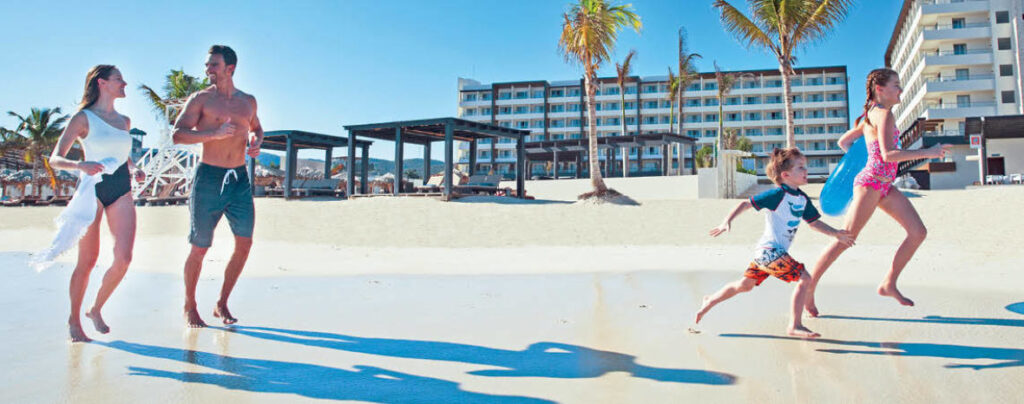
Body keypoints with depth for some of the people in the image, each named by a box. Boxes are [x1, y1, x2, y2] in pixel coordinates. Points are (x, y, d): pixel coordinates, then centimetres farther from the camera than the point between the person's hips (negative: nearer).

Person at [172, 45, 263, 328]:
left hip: (239, 178, 4)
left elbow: (256, 128, 28)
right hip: (209, 176, -4)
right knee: (200, 247, 1)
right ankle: (189, 307, 20)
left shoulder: (248, 101, 12)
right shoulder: (201, 99, -1)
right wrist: (215, 134, -20)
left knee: (245, 242, -1)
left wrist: (257, 142, 6)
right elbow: (178, 134, -9)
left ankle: (222, 304, 16)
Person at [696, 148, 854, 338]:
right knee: (804, 278, -13)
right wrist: (727, 222, -21)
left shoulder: (803, 199, 11)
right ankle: (795, 326, -9)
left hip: (764, 253, 9)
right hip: (769, 251, -9)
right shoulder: (778, 194, -13)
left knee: (744, 285, 18)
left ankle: (710, 301, 33)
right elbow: (746, 203, -12)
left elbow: (814, 222, 22)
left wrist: (835, 234, 13)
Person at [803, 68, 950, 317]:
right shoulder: (883, 113, -12)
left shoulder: (871, 115, 16)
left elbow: (843, 142, 22)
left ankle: (888, 284, 14)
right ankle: (808, 290, -4)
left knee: (918, 232, 7)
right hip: (871, 183, -10)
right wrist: (927, 153, -16)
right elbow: (888, 154, -22)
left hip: (884, 185, 10)